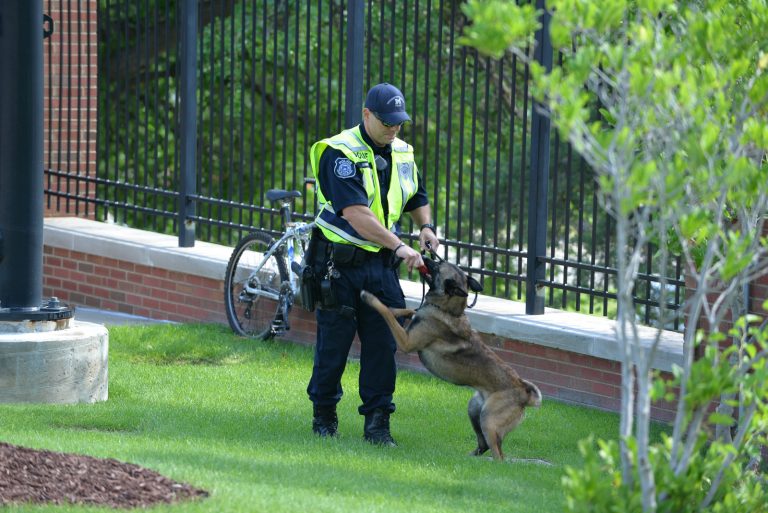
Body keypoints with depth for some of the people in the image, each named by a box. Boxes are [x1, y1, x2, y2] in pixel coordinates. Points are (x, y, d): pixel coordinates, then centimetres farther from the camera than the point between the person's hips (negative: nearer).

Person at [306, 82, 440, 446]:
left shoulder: (402, 154, 8)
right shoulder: (340, 153, -15)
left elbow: (417, 199, 26)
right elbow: (356, 214, -24)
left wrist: (425, 227, 4)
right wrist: (399, 246, -29)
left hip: (381, 265, 5)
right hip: (340, 263, -5)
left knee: (382, 344, 0)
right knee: (334, 343, 2)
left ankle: (377, 422, 5)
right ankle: (323, 413, 19)